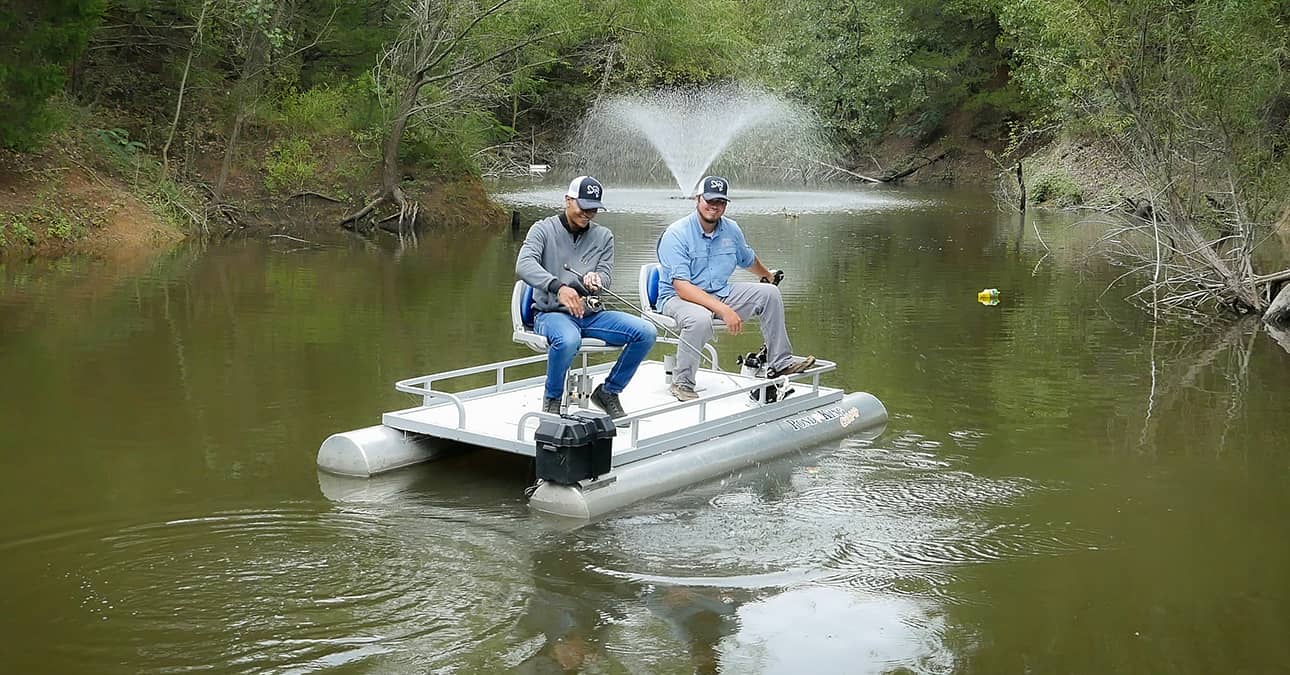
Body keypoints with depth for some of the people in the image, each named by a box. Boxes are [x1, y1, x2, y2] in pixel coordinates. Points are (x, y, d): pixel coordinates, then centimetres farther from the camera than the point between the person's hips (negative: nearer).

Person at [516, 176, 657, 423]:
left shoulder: (604, 237, 14)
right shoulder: (544, 229, 0)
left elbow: (606, 275, 3)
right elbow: (524, 265, -18)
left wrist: (595, 280, -25)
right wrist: (558, 286, -36)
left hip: (591, 314, 5)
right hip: (552, 313, -4)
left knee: (646, 332, -17)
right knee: (568, 339, -40)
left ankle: (608, 392, 3)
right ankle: (552, 398, -9)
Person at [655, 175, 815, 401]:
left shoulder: (731, 230, 3)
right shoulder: (676, 234, -18)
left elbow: (748, 260, 27)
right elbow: (682, 287, -27)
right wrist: (724, 310, -35)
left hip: (720, 293, 7)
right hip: (677, 298, -7)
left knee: (769, 293, -2)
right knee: (700, 319, -39)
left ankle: (779, 362, 5)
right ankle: (681, 383, -21)